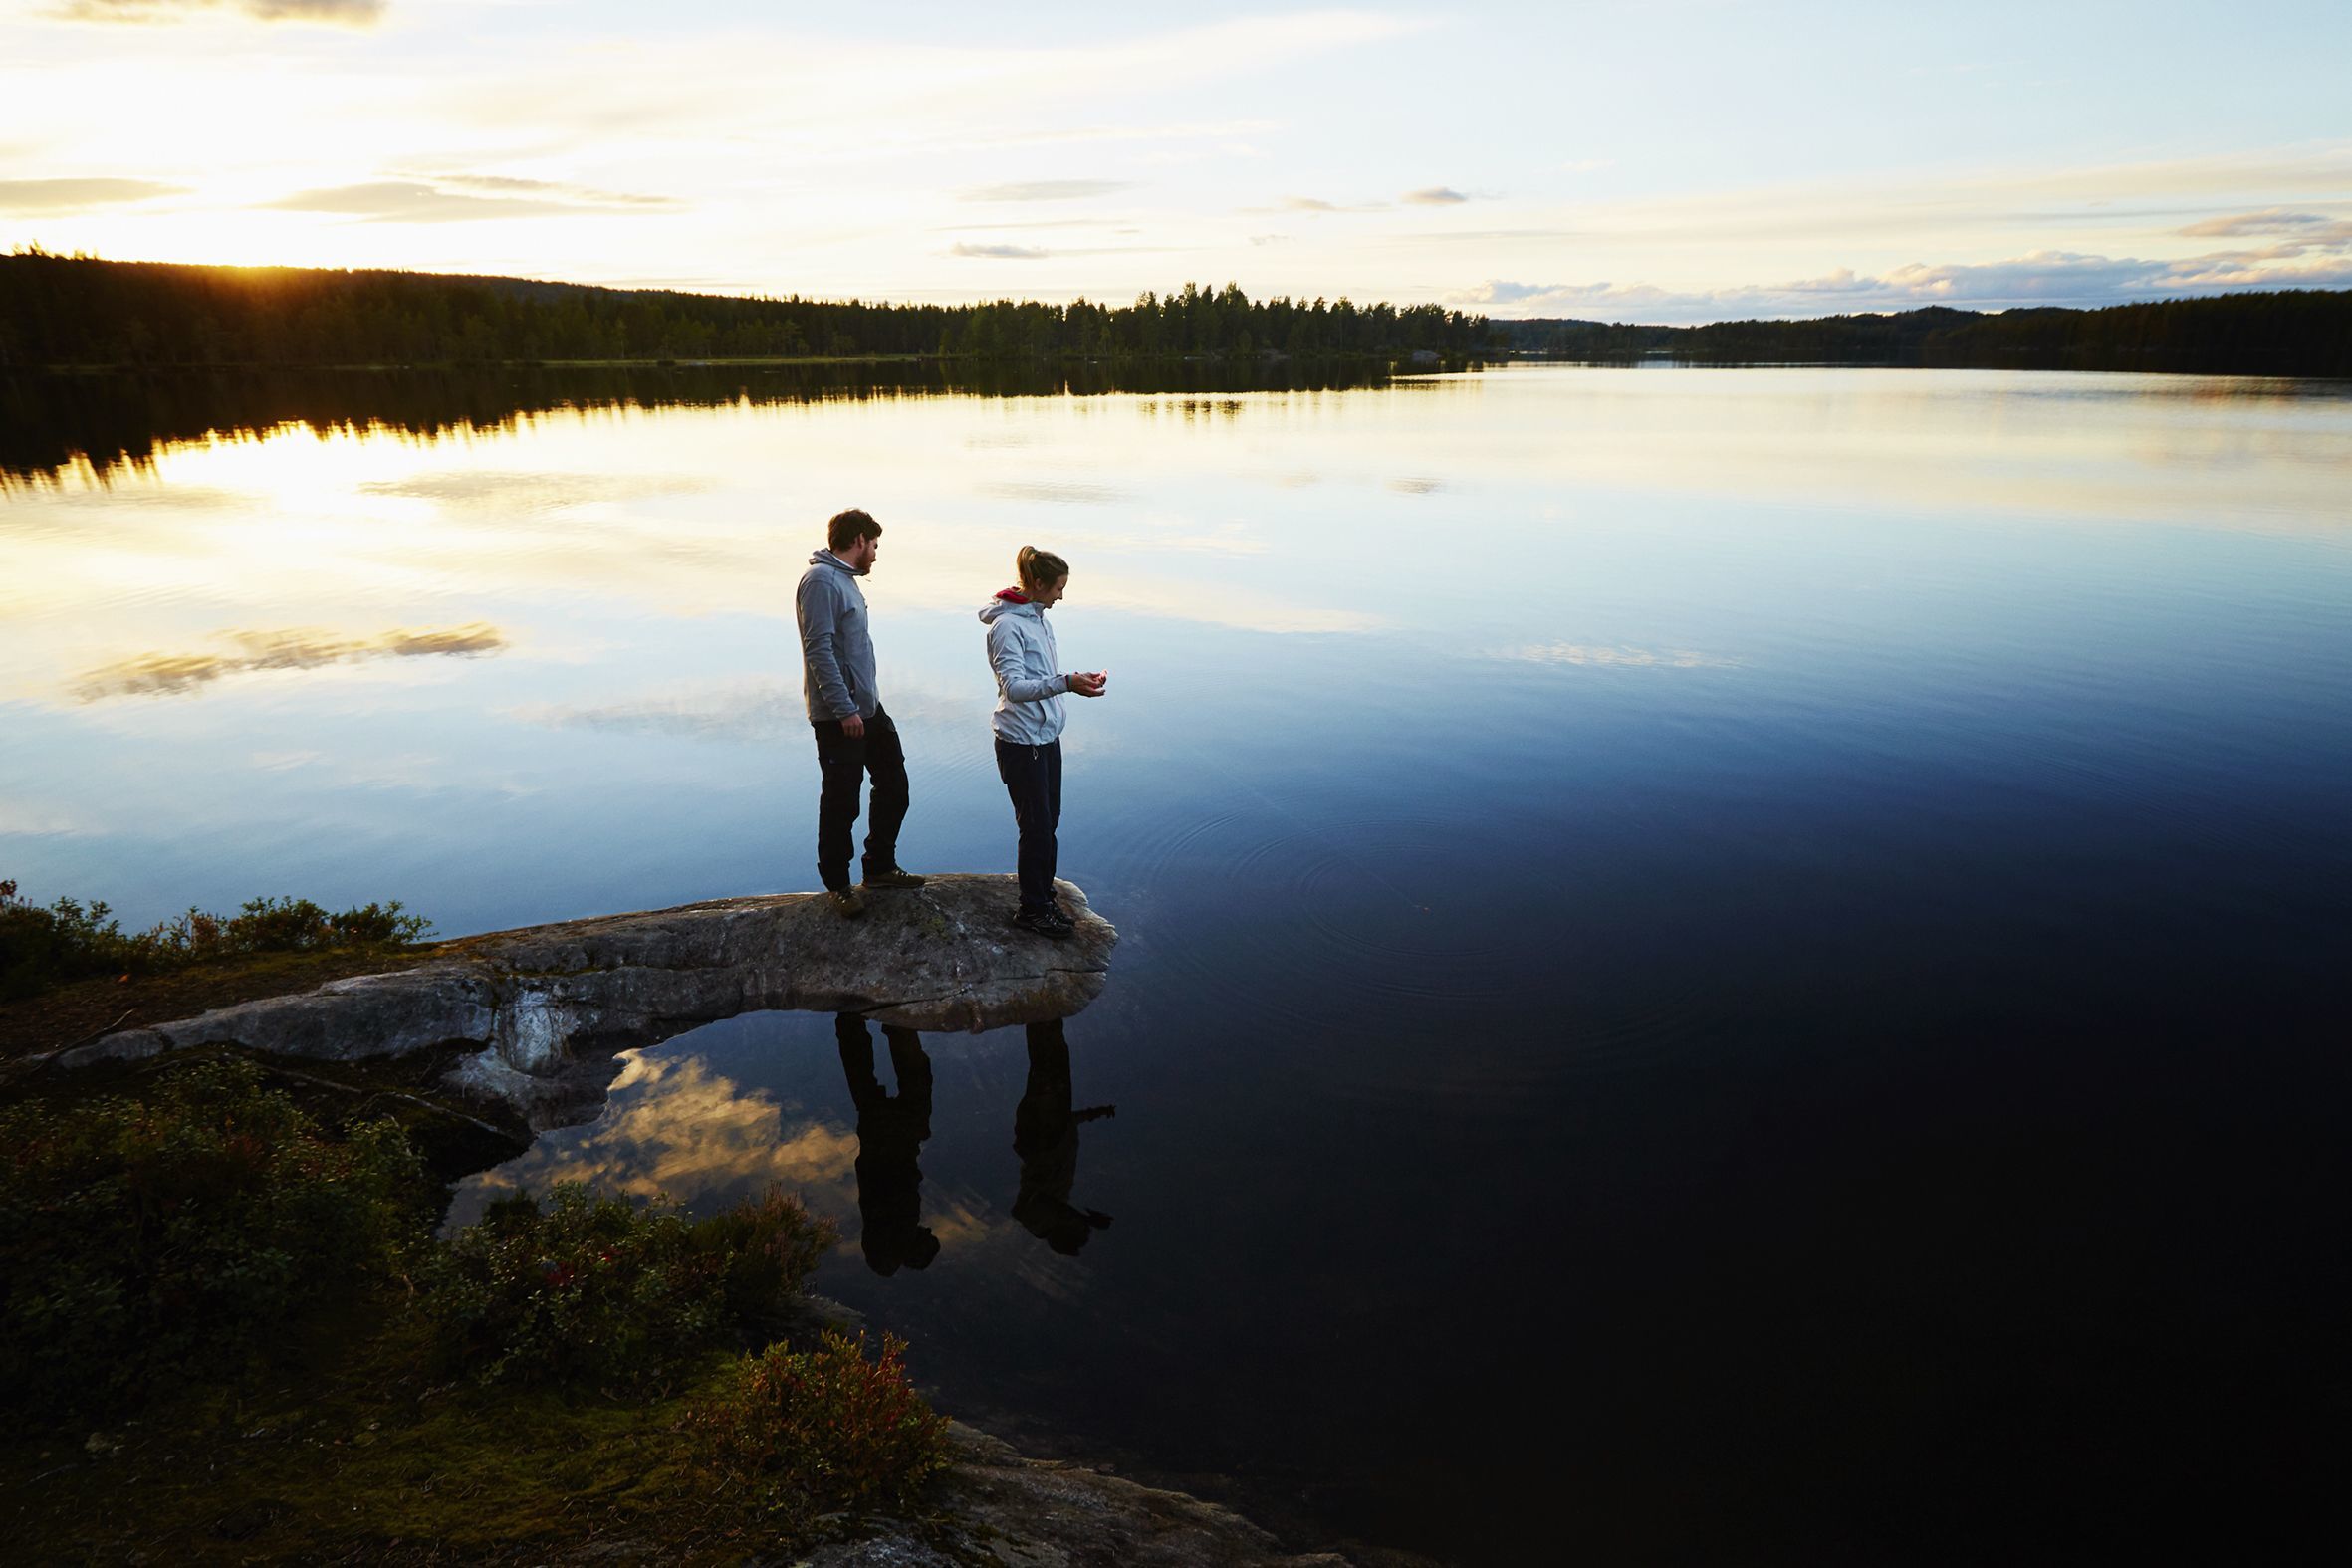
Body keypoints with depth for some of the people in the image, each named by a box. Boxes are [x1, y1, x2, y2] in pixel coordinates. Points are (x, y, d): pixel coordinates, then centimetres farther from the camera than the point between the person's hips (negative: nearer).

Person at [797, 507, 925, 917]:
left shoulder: (845, 579, 15)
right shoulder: (821, 580, -16)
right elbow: (819, 652, -22)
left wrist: (864, 702, 19)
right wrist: (845, 709, -24)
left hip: (869, 707, 10)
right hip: (839, 715, -10)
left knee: (893, 783, 15)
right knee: (841, 802, 0)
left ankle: (880, 867, 28)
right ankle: (837, 884, 14)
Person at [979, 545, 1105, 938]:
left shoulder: (1038, 621, 11)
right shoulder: (1007, 625, -17)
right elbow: (1014, 686, -27)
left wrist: (1080, 678, 8)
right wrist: (1065, 683, -37)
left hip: (1047, 736, 9)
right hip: (1021, 742, -9)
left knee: (1048, 822, 13)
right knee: (1037, 827, -2)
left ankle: (1043, 898, 26)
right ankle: (1032, 909, 11)